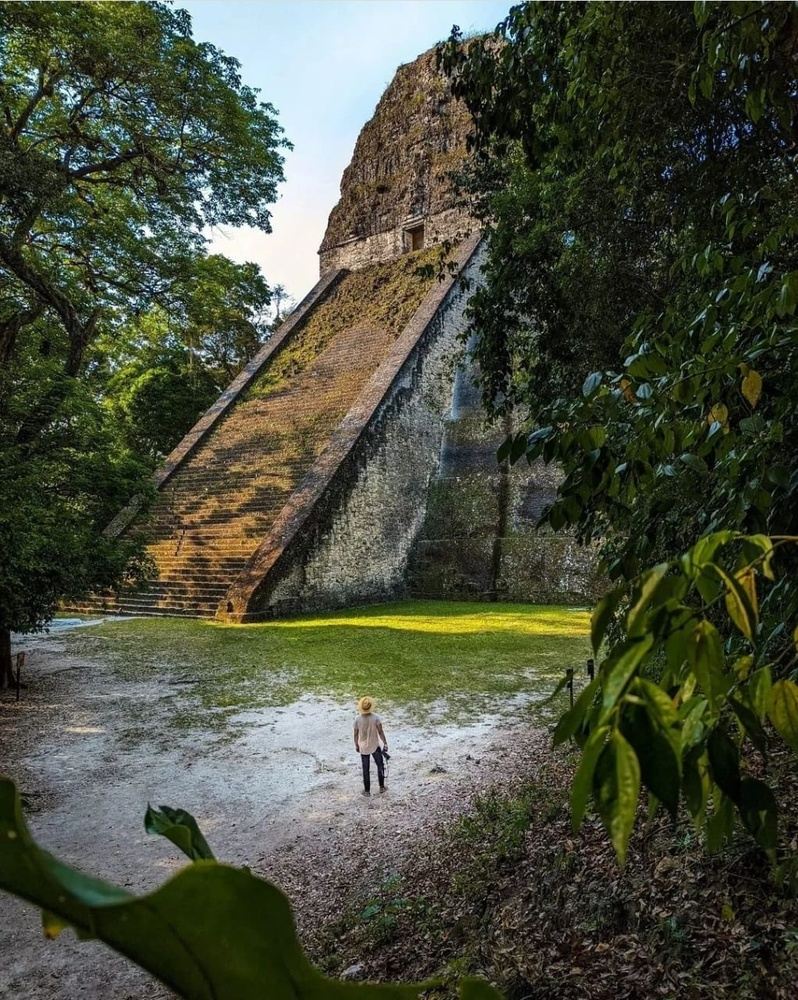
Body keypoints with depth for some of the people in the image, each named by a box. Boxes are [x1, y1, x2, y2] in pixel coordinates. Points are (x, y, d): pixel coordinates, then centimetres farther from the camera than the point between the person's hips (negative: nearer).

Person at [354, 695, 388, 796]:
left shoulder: (358, 719, -15)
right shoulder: (376, 718, -19)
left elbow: (356, 734, -6)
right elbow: (380, 732, -14)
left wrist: (356, 745, 10)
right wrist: (385, 743, -1)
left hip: (363, 747, 1)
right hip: (375, 746, -1)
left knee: (366, 769, 14)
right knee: (380, 765, 21)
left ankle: (367, 790, 24)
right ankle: (381, 787, 28)